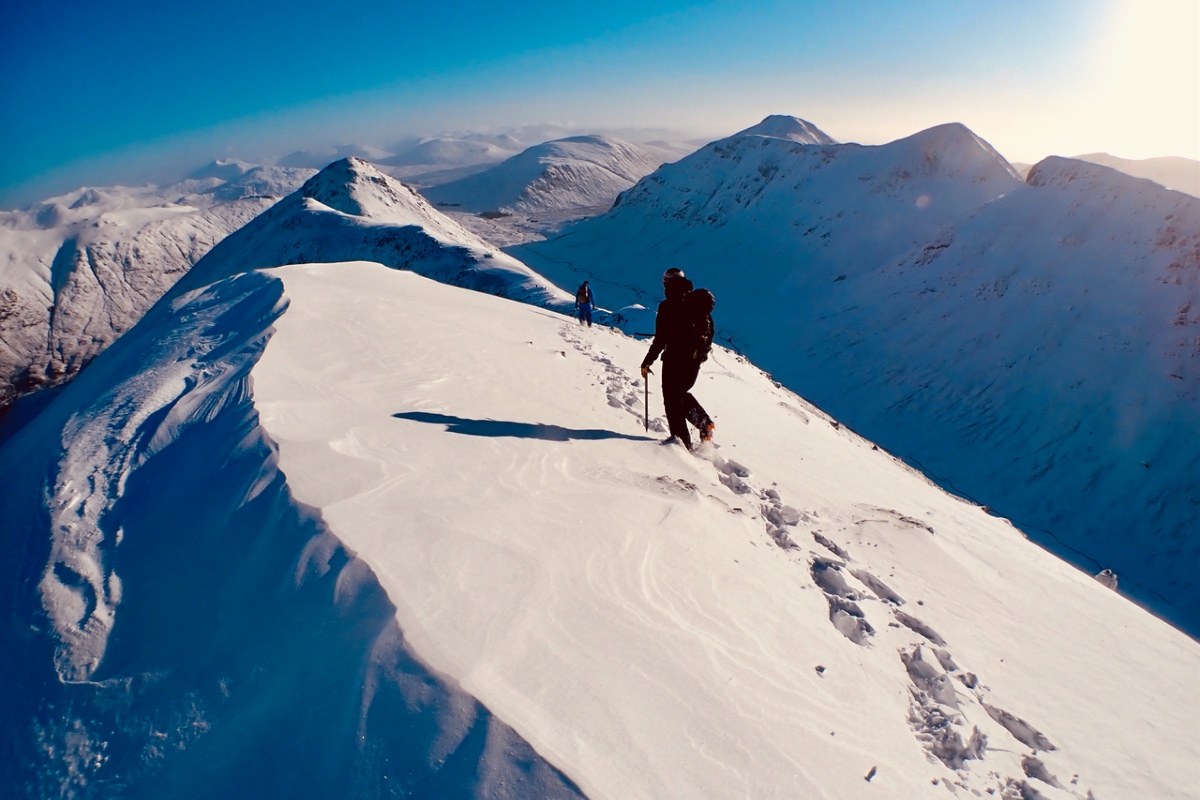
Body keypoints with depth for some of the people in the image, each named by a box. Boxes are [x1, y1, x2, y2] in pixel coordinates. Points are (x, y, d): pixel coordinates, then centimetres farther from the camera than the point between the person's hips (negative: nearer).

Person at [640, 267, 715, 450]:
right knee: (681, 394, 25)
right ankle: (704, 422, 7)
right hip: (695, 360, 7)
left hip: (675, 360, -6)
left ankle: (683, 441, 2)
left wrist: (646, 363, -8)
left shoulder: (667, 306, -13)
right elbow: (709, 331, 13)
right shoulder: (698, 302, 6)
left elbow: (660, 340, -16)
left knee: (672, 401, 5)